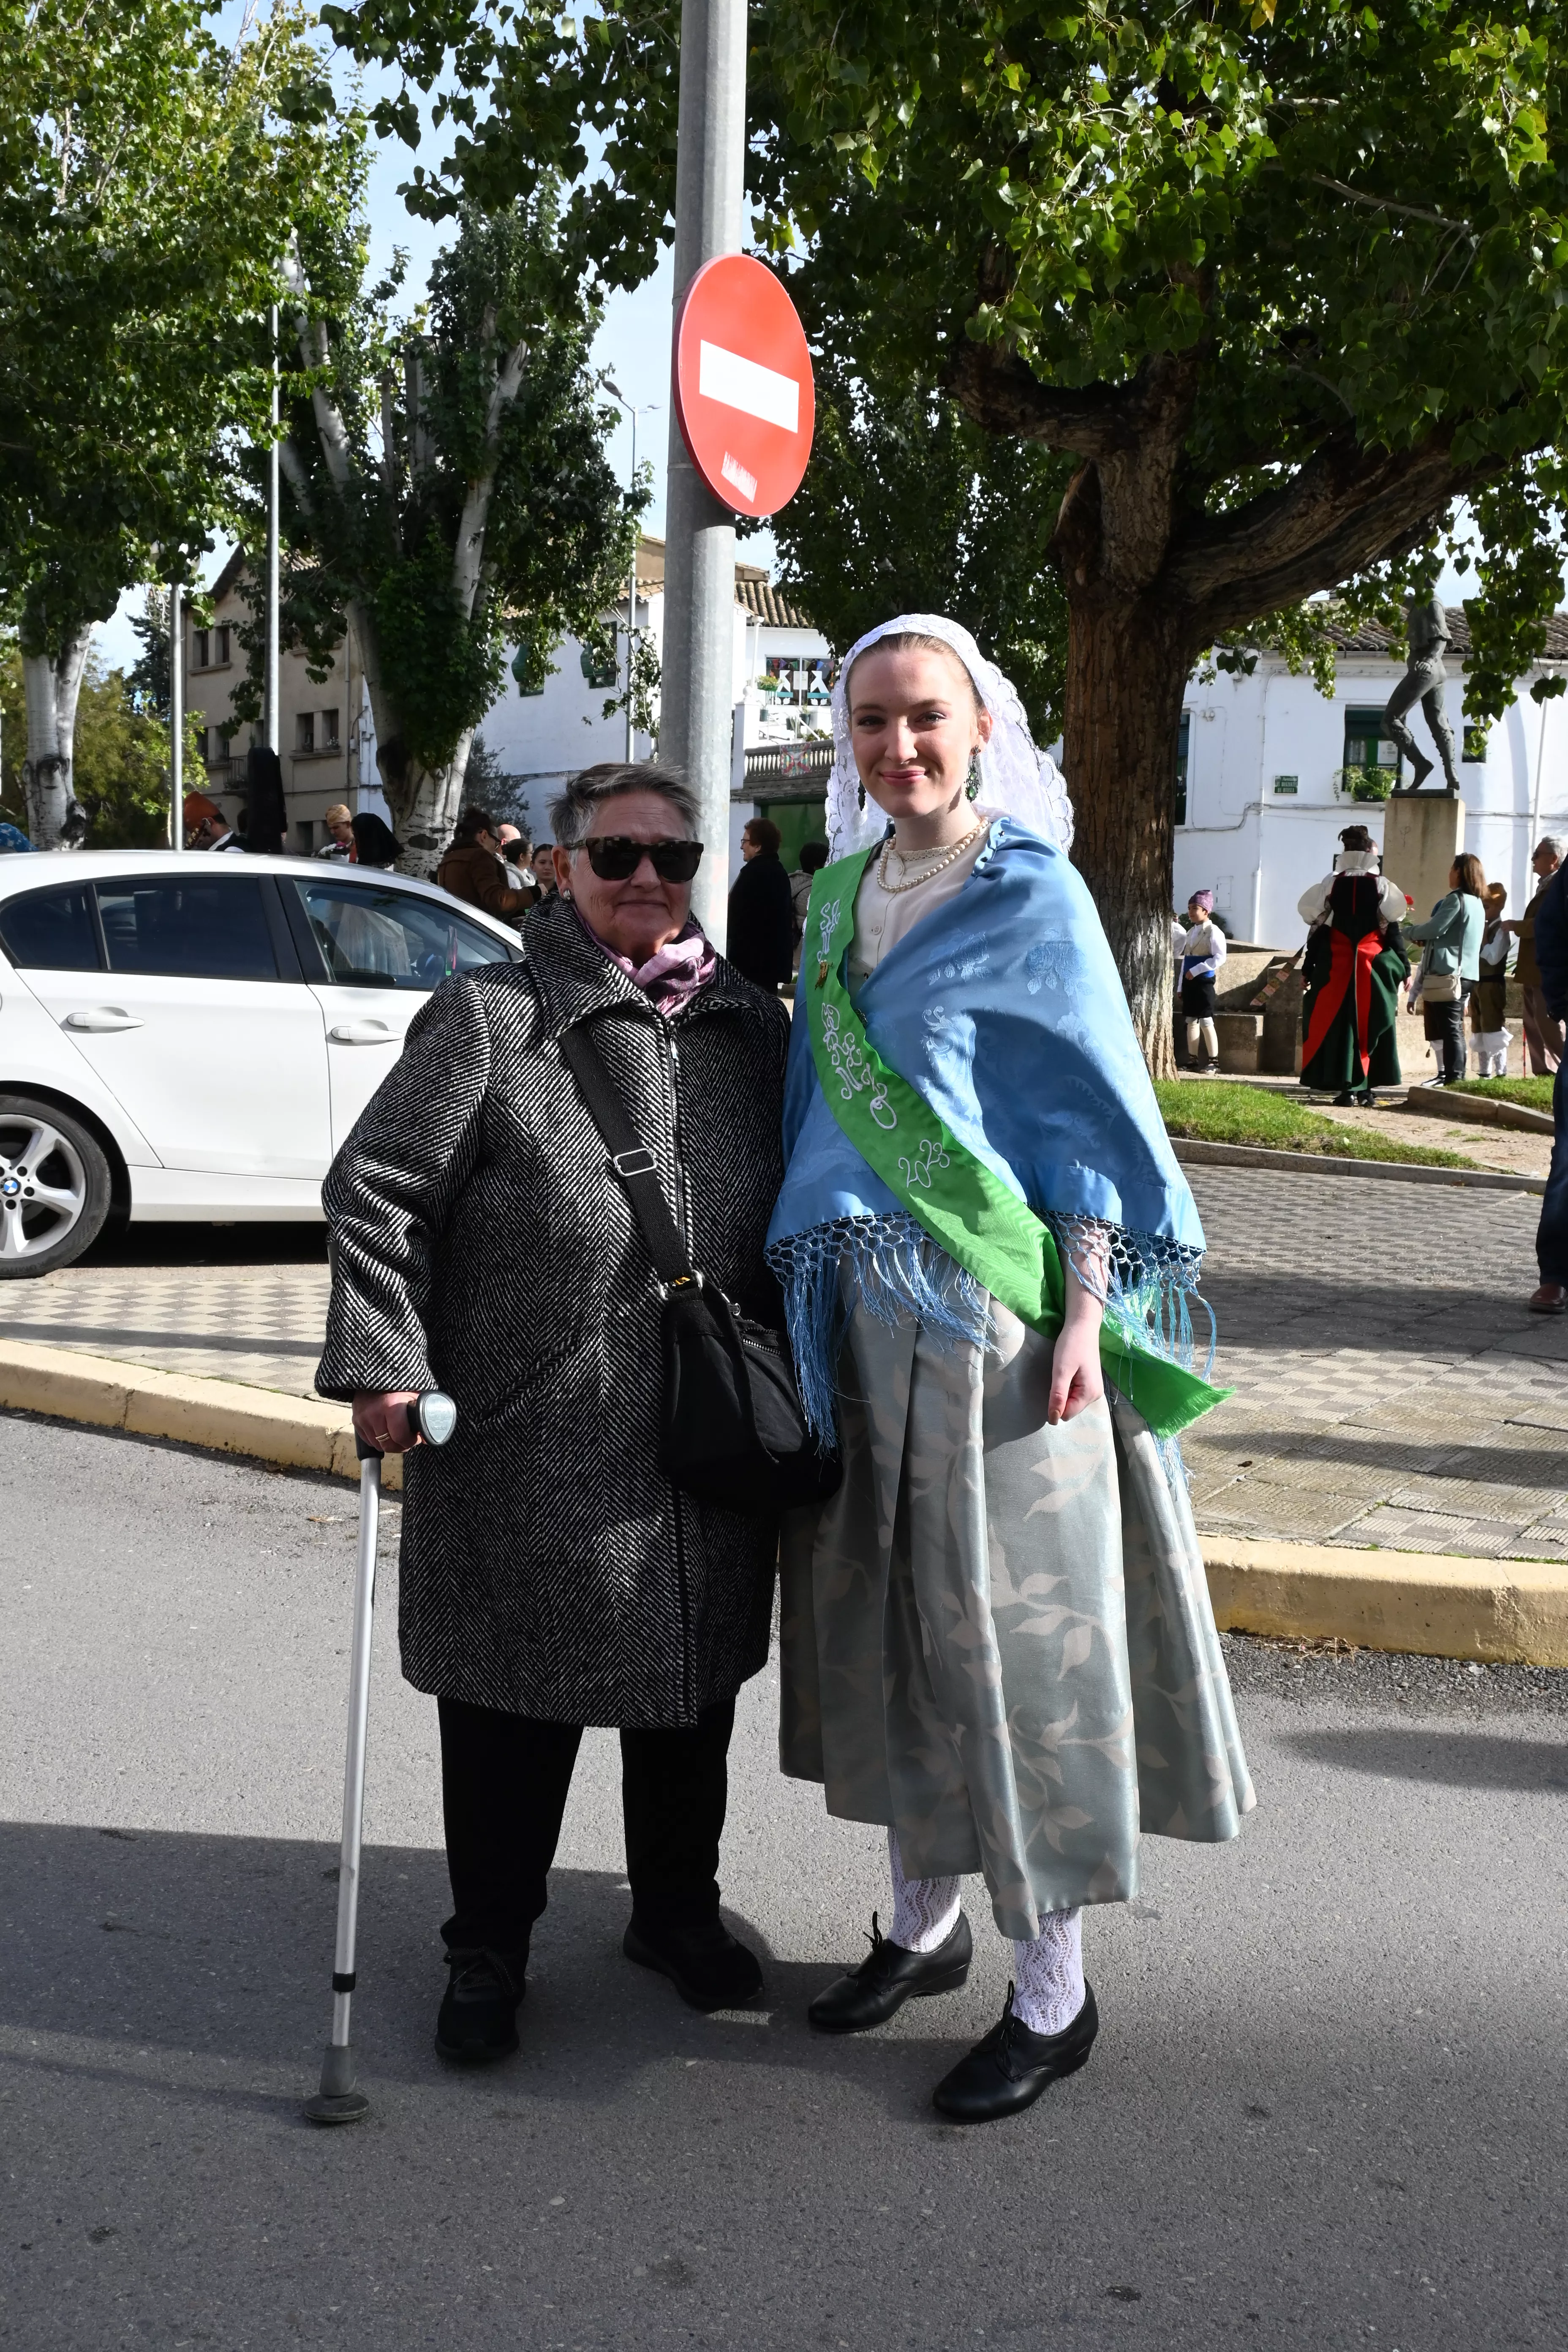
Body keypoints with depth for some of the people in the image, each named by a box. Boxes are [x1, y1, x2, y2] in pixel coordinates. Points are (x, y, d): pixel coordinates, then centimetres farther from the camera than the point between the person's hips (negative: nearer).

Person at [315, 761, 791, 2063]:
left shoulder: (755, 1027, 8)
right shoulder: (487, 1018, -5)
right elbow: (376, 1190, -6)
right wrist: (383, 1363, -13)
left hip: (712, 1438, 4)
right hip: (526, 1442, -4)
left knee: (695, 1678, 17)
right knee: (515, 1696, 7)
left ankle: (678, 1907, 39)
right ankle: (488, 1949, 26)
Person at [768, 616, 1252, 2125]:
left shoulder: (1034, 895, -6)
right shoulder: (839, 894, 12)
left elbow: (1093, 1114, -7)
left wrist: (1082, 1316, -14)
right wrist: (804, 1290, 13)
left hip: (996, 1312, -6)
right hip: (862, 1314, 6)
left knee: (1015, 1626, -2)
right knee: (888, 1616, 13)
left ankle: (1053, 1990, 11)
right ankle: (924, 1921, 30)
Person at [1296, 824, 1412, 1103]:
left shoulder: (1331, 884, 0)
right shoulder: (1382, 885, 0)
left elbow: (1317, 927, 1)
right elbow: (1393, 929, 0)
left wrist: (1308, 969, 6)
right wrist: (1403, 968, 7)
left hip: (1335, 967, 0)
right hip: (1375, 968, 0)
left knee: (1339, 1025, 1)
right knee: (1372, 1024, 8)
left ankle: (1347, 1087, -4)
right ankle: (1368, 1086, 9)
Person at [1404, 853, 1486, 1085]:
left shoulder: (1456, 899, -12)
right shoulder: (1477, 904, 18)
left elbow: (1435, 928, -16)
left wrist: (1409, 931, 1)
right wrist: (1422, 936, 14)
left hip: (1448, 973, -9)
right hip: (1466, 972, 9)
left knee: (1450, 1029, -11)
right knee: (1455, 1029, 13)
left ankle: (1453, 1077, -14)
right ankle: (1455, 1075, 15)